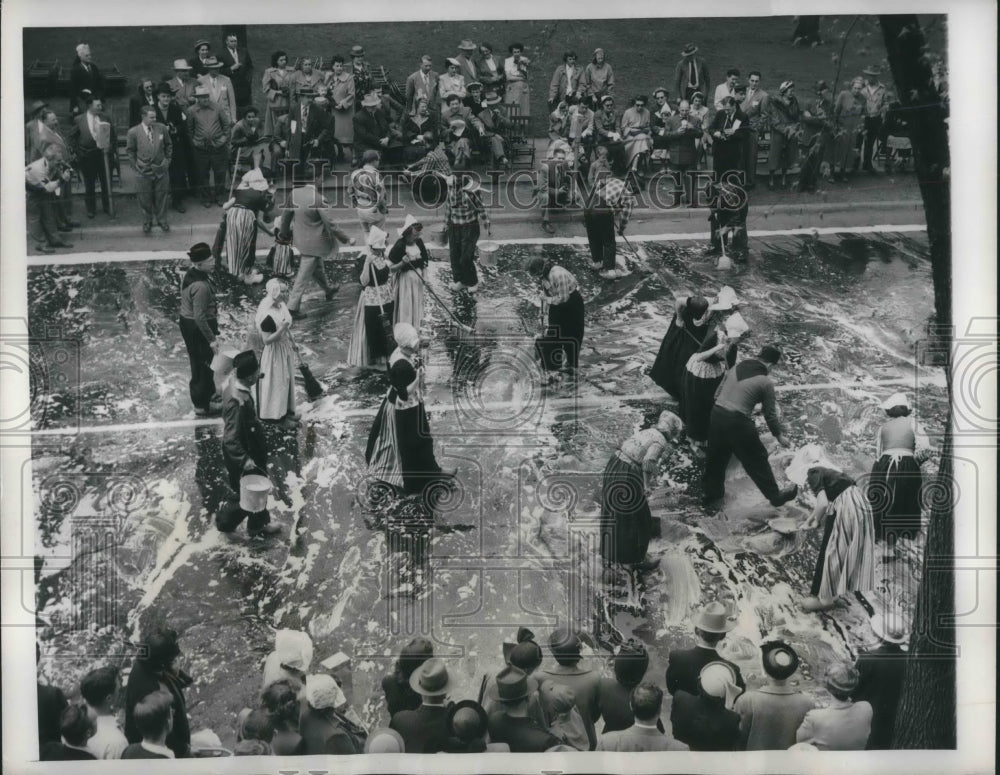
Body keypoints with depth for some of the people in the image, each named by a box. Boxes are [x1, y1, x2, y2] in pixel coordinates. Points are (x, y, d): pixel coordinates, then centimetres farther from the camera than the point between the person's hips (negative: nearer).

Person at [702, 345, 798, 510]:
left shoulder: (735, 368, 8)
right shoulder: (766, 382, -6)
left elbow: (718, 393, 14)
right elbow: (770, 414, 1)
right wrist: (779, 436, 16)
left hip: (716, 415, 6)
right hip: (738, 422, -5)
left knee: (716, 459, 22)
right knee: (757, 461, 12)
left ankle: (712, 496, 36)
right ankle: (775, 496, 28)